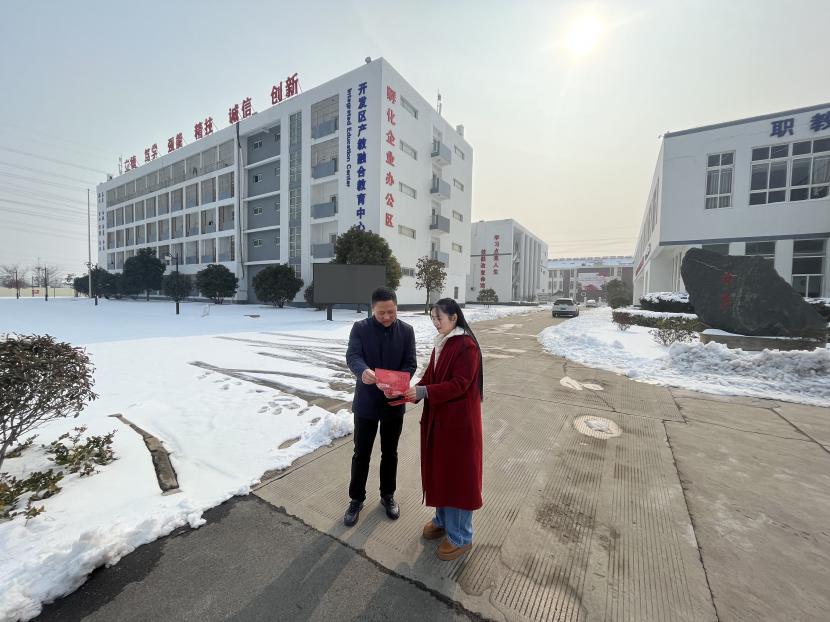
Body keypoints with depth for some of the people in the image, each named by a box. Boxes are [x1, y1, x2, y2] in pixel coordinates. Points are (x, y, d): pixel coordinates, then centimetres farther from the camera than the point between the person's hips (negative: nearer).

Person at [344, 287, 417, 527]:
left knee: (390, 453, 18)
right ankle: (356, 498, 35)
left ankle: (388, 495, 40)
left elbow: (410, 364, -7)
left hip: (394, 402, 2)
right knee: (361, 454, 13)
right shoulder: (360, 328, -8)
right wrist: (363, 371, -43)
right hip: (366, 402, -1)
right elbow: (352, 356, -20)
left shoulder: (406, 331, -4)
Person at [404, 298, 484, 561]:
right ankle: (442, 519, 41)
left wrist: (423, 392, -29)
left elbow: (459, 385, -23)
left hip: (459, 421, -8)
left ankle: (460, 536, 26)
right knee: (439, 470, 20)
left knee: (458, 474, 7)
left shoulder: (467, 346, -18)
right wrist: (412, 391, -7)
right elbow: (430, 376, 10)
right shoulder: (441, 343, 8)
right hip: (437, 418, 8)